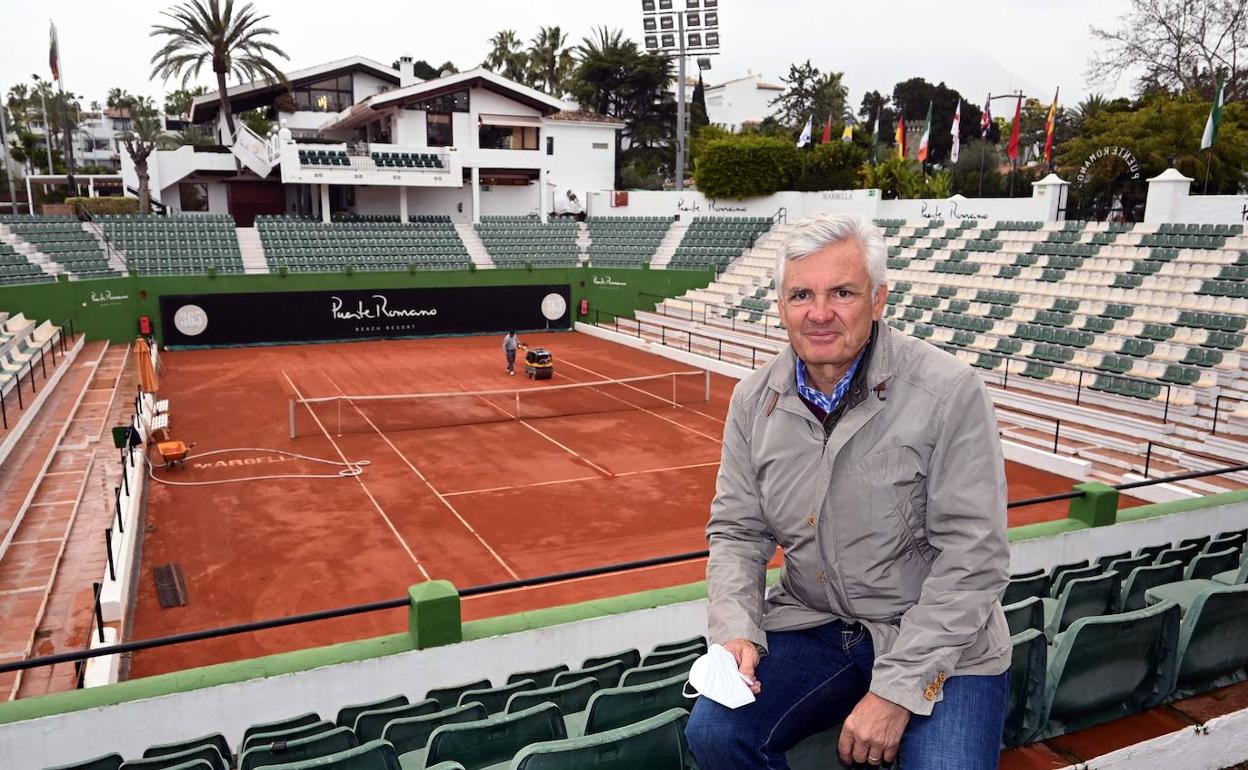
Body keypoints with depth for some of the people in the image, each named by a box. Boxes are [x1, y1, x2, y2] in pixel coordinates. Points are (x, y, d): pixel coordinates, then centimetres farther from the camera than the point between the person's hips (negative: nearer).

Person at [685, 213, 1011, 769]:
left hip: (940, 642, -3)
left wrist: (896, 689, -20)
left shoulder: (950, 392, -17)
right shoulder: (754, 400, -3)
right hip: (812, 625, 3)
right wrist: (736, 630, -14)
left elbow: (972, 557, -18)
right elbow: (738, 532, 3)